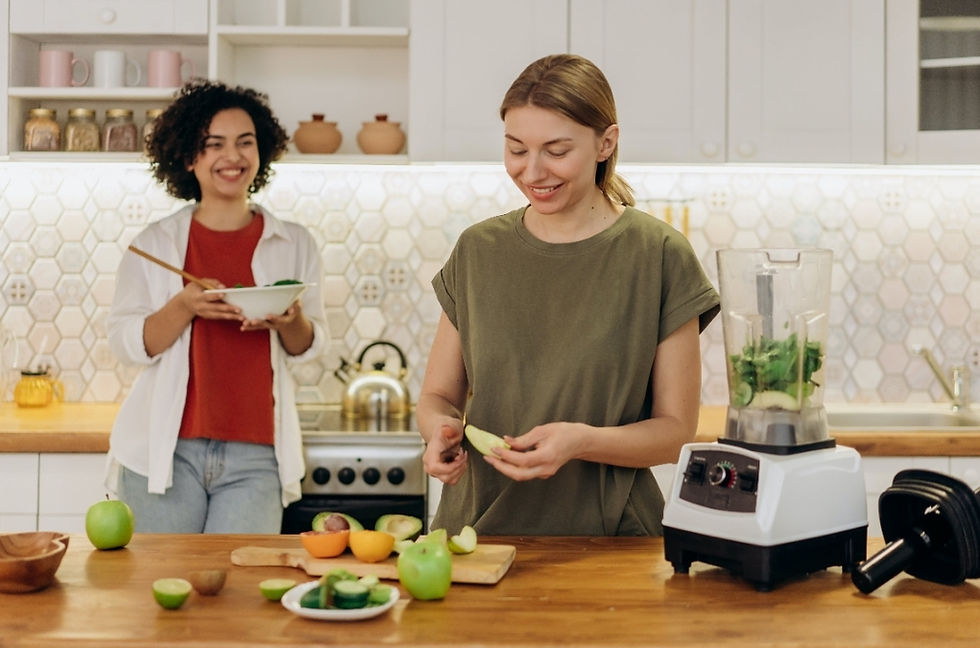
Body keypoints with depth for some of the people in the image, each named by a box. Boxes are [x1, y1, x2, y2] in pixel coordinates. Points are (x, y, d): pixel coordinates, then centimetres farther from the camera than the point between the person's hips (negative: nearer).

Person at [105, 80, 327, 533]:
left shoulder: (294, 244, 8)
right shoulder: (154, 244, 5)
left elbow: (309, 346, 9)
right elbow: (125, 343, 0)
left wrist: (288, 321, -13)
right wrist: (185, 306, -16)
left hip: (254, 457, 1)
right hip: (166, 449, 0)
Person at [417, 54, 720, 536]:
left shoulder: (659, 255, -3)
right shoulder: (478, 250, 7)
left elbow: (676, 429, -1)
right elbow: (438, 395, 13)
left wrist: (583, 441, -17)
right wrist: (441, 427, -9)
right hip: (476, 528, 3)